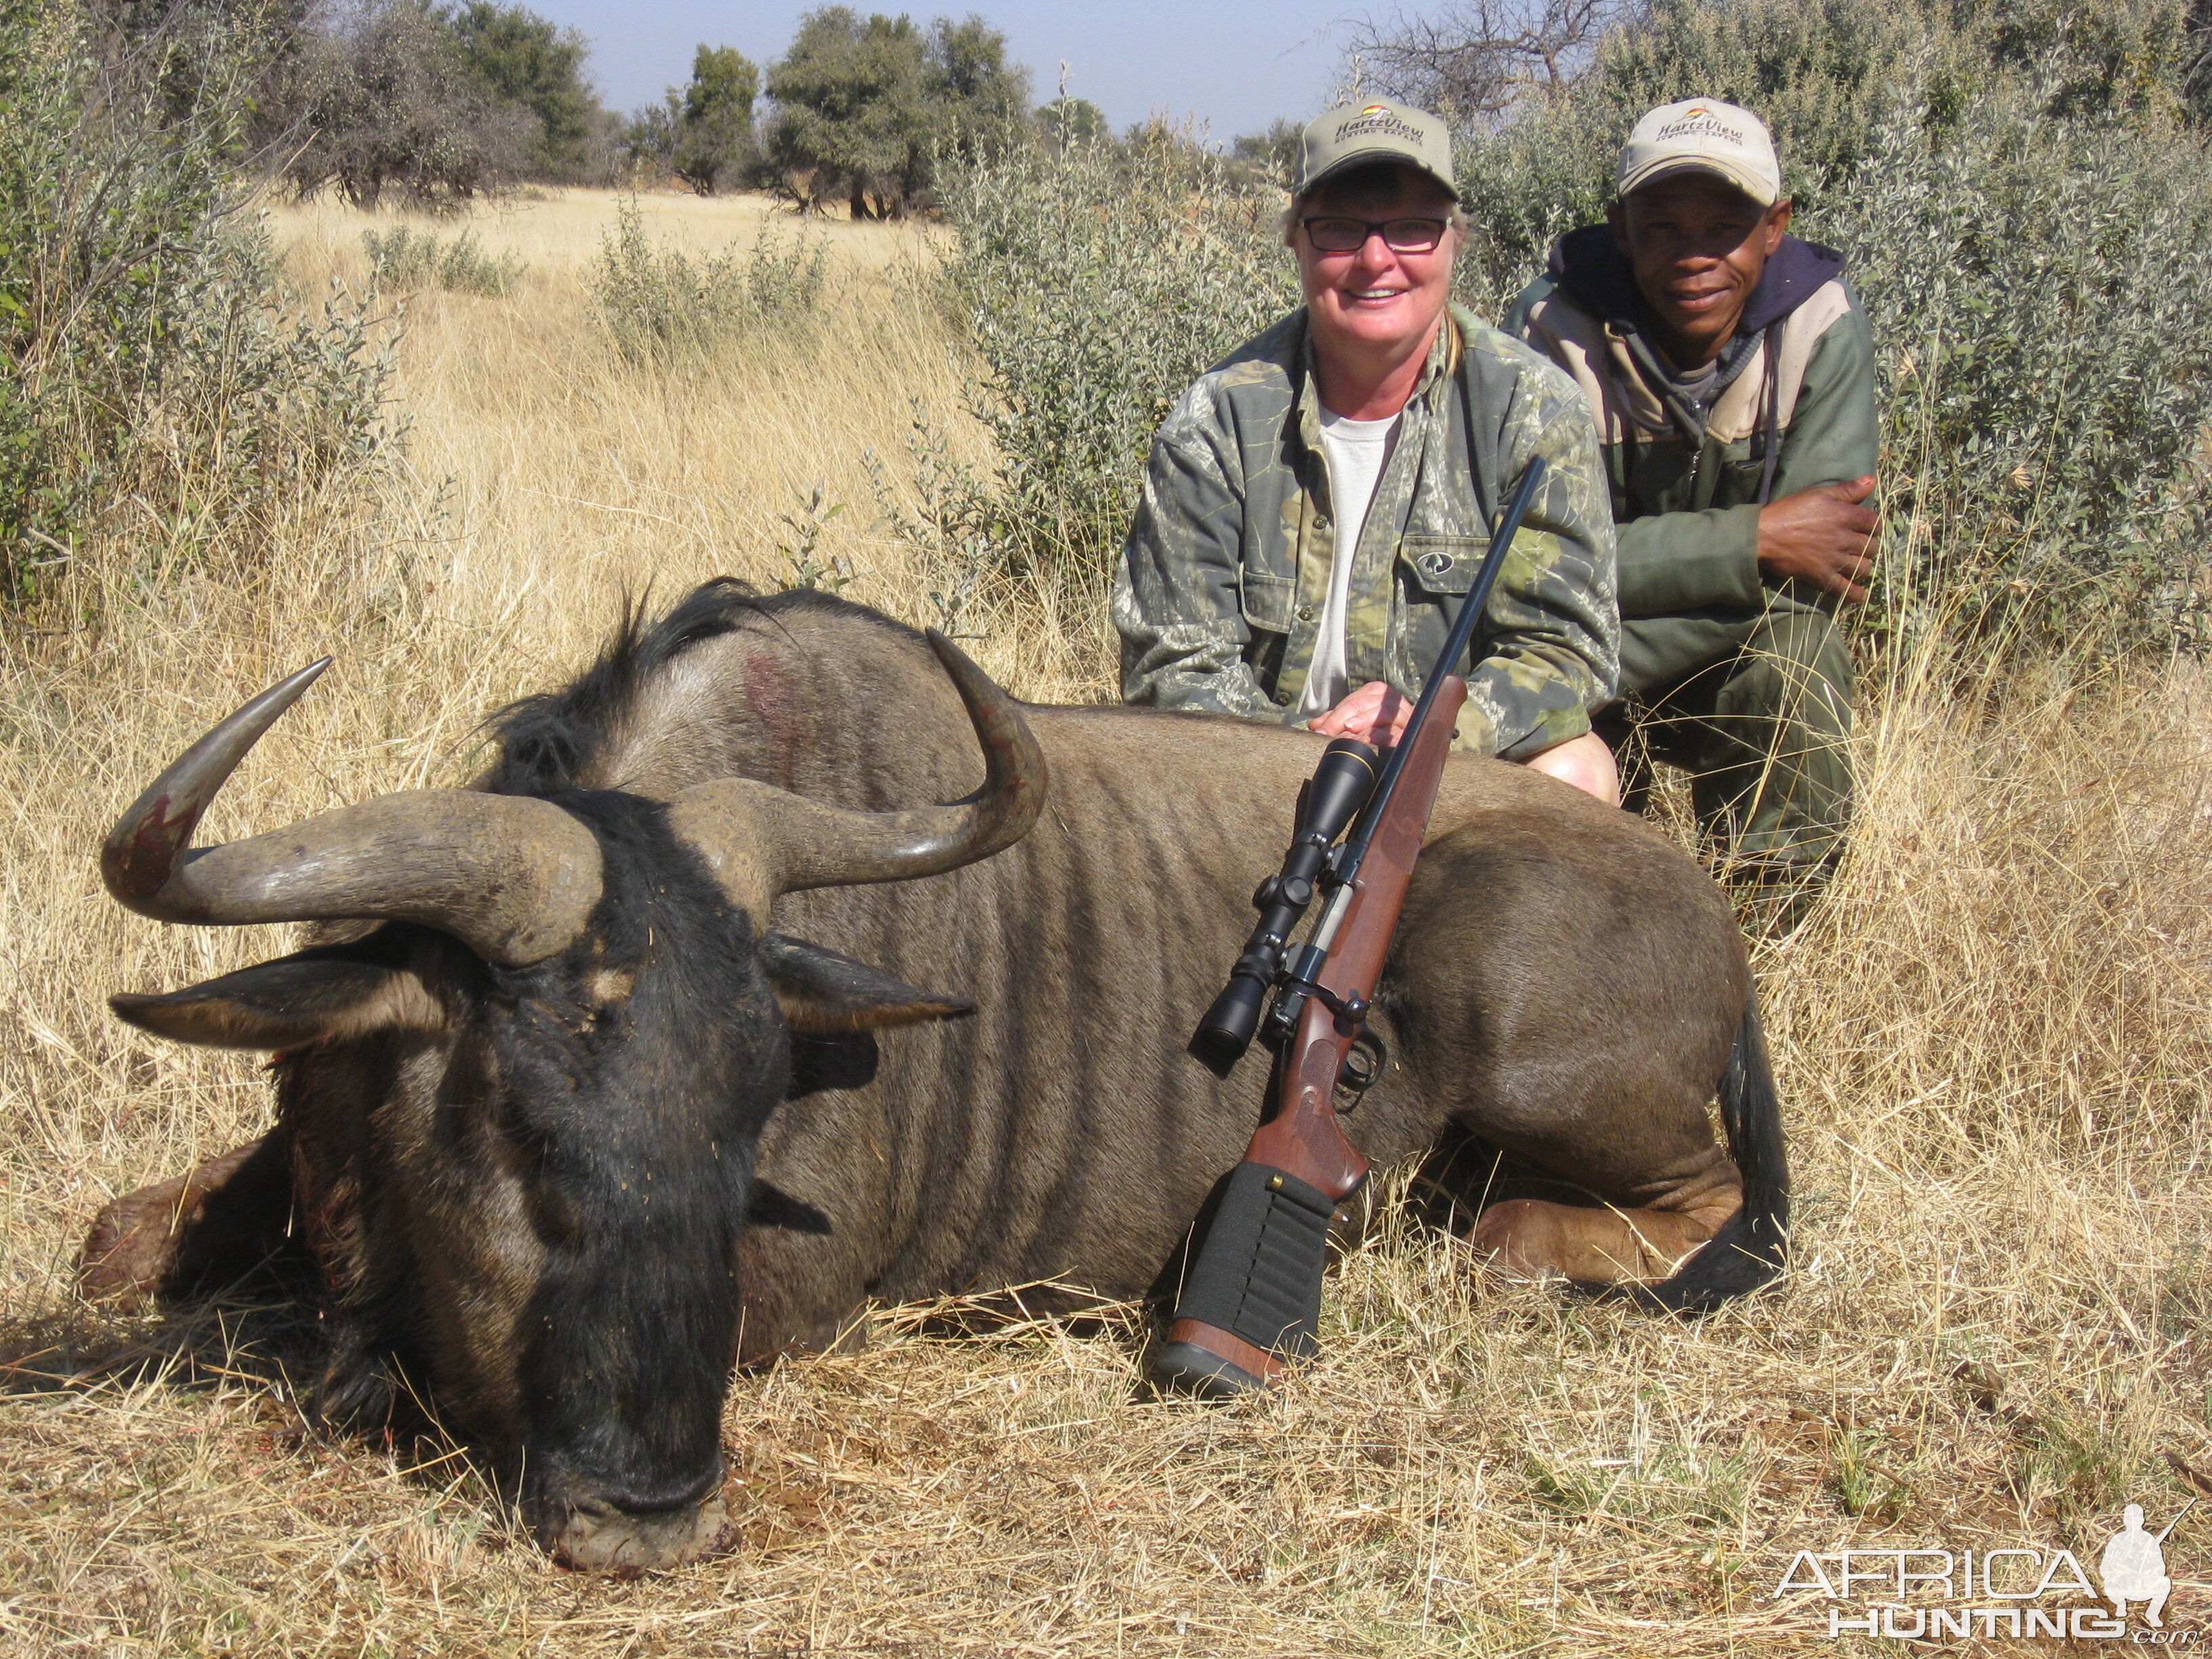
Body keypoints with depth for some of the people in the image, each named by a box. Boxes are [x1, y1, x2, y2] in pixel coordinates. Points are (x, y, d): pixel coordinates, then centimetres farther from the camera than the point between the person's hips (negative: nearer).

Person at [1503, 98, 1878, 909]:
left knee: (1796, 646, -32)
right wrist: (1756, 539, -31)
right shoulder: (1557, 329, -18)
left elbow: (1825, 568, -21)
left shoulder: (1820, 325, -14)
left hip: (1743, 659, 1)